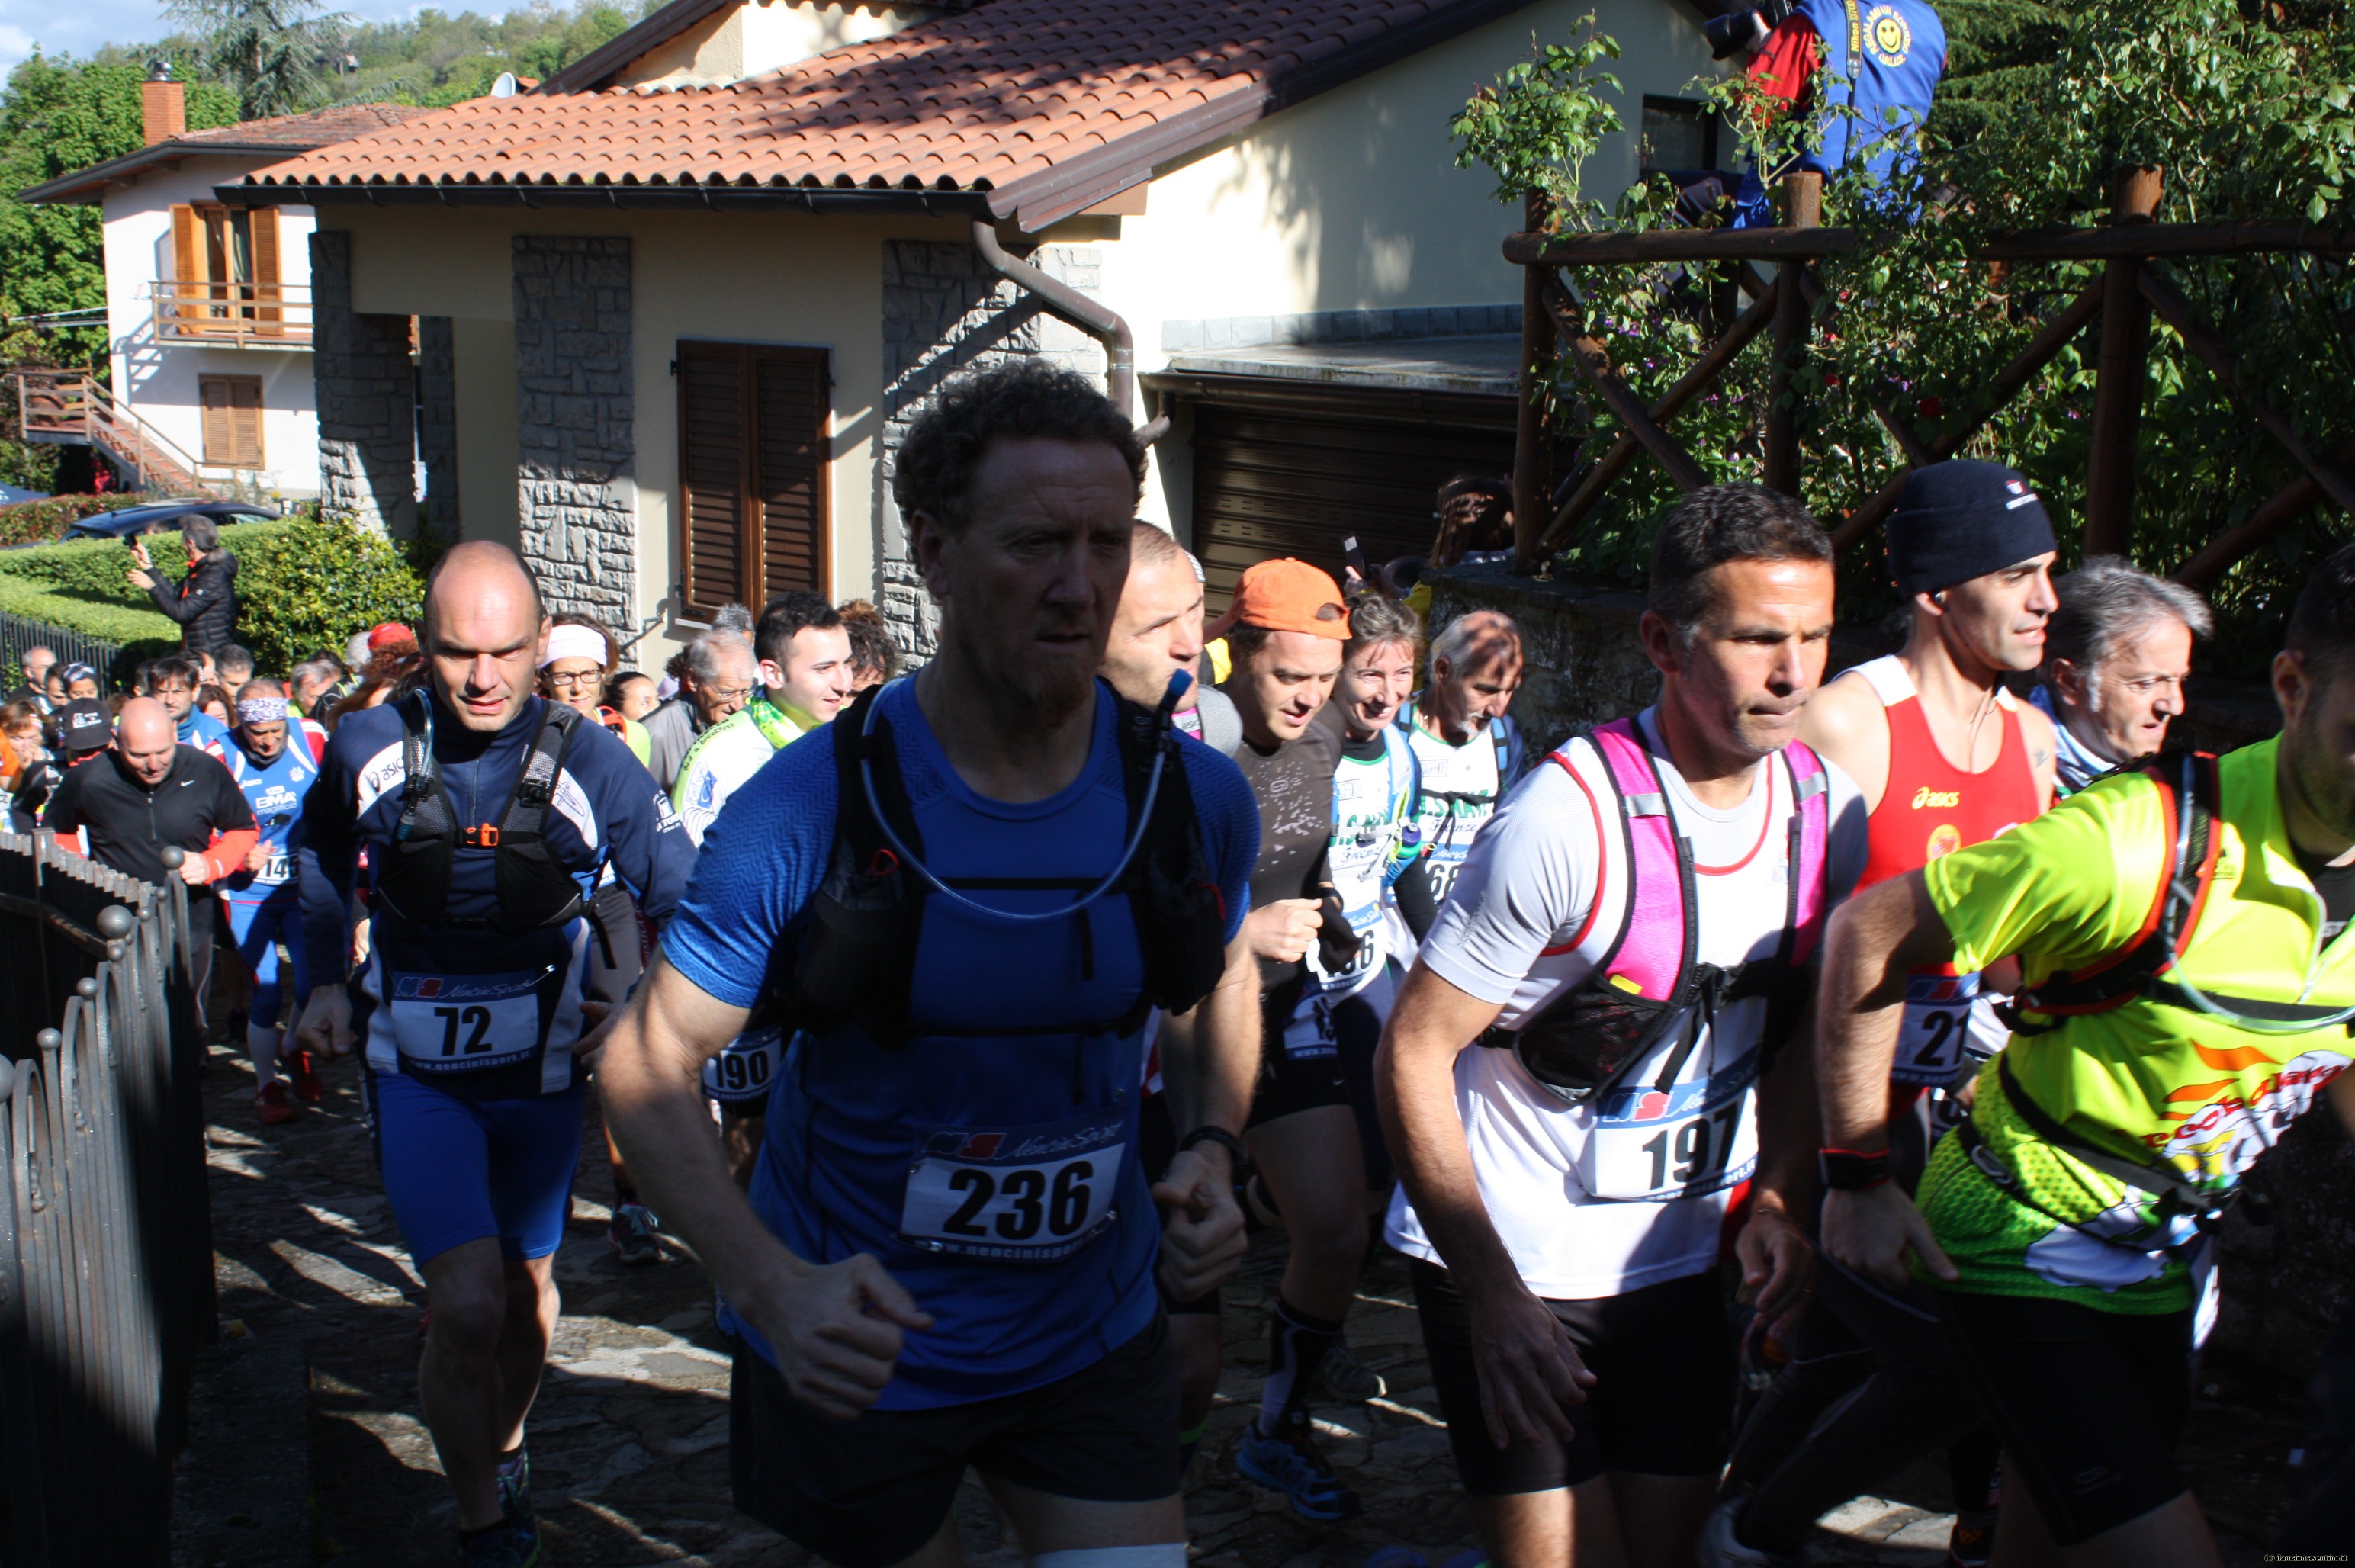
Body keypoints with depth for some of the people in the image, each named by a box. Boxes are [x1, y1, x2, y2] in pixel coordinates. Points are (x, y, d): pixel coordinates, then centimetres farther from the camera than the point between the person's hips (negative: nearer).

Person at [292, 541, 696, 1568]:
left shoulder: (588, 760, -13)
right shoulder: (368, 748, -10)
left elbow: (680, 900, -2)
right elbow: (320, 867, 12)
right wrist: (326, 980, 4)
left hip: (542, 1068, 1)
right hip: (414, 1070, -1)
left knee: (527, 1288, 17)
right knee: (467, 1307, -14)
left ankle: (505, 1446, 45)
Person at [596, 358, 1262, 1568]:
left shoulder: (1195, 797, -9)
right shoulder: (807, 809, -21)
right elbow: (649, 1069, -14)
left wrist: (1211, 1151, -7)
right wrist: (776, 1287, -29)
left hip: (1093, 1331, 3)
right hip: (855, 1348, -2)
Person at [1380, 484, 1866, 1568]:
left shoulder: (1827, 808, -4)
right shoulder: (1569, 818, -24)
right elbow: (1412, 1056, -18)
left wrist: (1779, 1194, 0)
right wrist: (1493, 1296, -19)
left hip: (1679, 1263, 6)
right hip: (1507, 1268, -6)